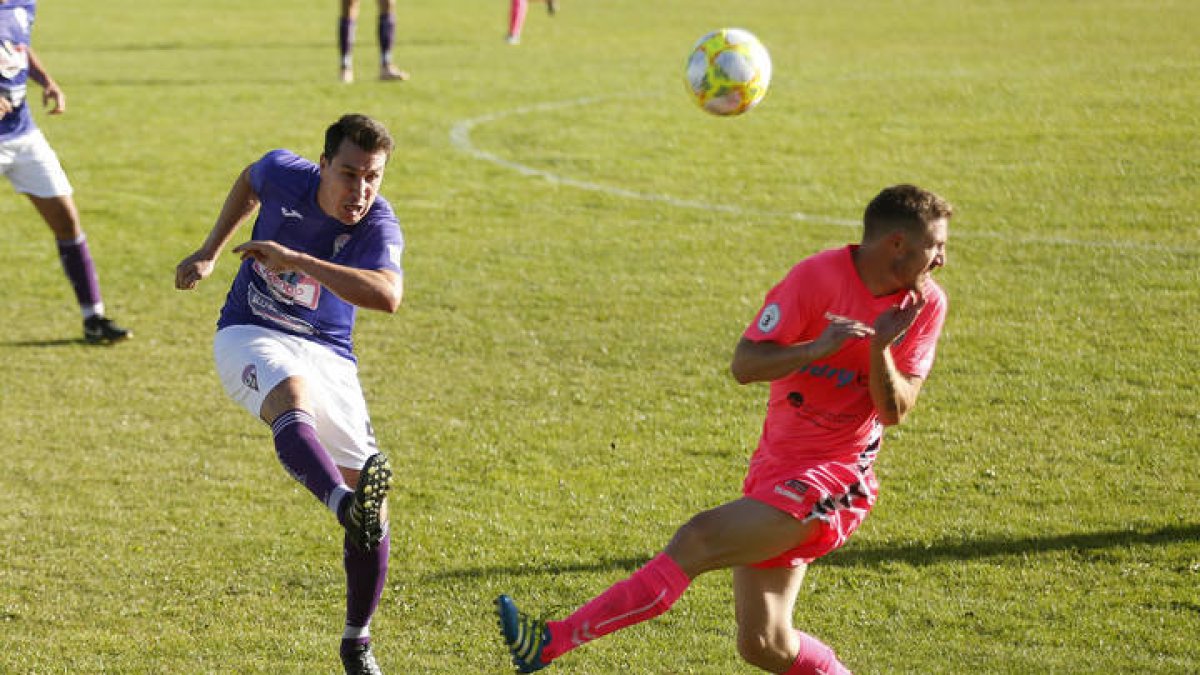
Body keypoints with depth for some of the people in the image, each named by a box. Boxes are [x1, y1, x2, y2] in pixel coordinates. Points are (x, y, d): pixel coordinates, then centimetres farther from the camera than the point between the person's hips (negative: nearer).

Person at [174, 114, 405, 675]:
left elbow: (387, 296, -40)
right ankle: (346, 506, -68)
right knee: (292, 396, -40)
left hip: (329, 353, 1)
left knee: (371, 508, -7)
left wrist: (295, 259, -39)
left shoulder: (378, 227, -18)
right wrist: (209, 252, 16)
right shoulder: (283, 174, -10)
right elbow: (249, 181, 17)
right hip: (250, 336, -1)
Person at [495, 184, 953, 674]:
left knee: (698, 541, -21)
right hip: (774, 468, 3)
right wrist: (817, 348, -28)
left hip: (829, 481, -3)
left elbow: (895, 411, -5)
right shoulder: (819, 277, -8)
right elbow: (744, 365, -13)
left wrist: (880, 350, -23)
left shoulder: (925, 305, -4)